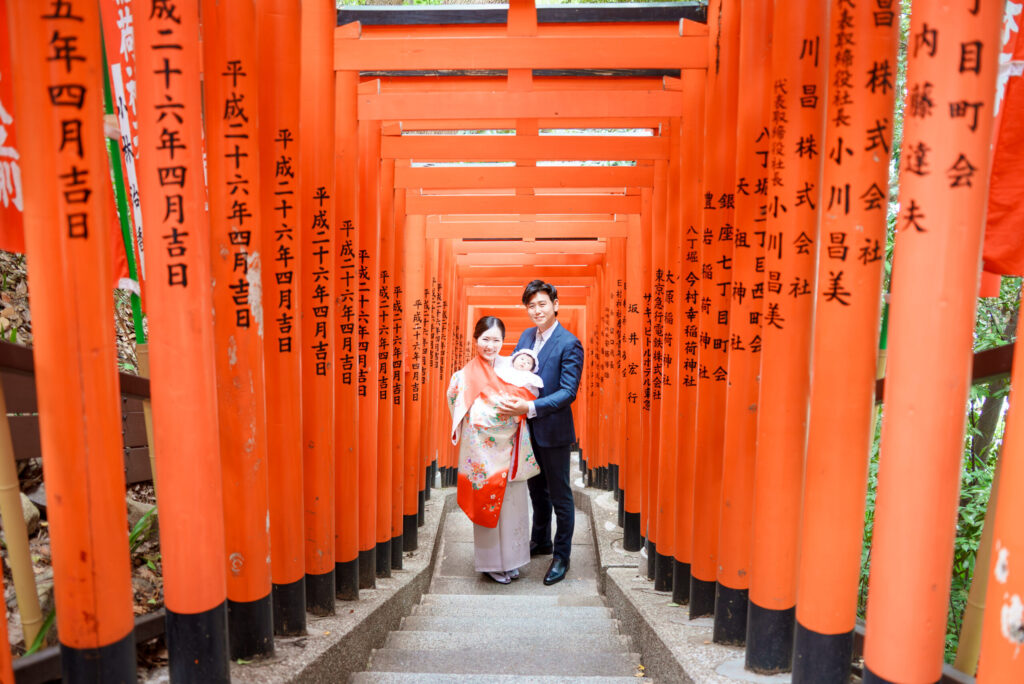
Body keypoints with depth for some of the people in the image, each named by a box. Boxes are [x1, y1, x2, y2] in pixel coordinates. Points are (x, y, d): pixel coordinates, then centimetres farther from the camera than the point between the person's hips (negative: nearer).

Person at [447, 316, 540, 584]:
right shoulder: (465, 377, -8)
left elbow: (529, 394, 11)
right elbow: (471, 417, -13)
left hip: (510, 451, 4)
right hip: (484, 452, -4)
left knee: (513, 503, 11)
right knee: (488, 503, 6)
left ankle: (511, 558, 30)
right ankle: (492, 562, 24)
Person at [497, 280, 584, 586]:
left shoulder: (569, 344, -16)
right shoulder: (526, 336, 5)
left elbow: (568, 392, -21)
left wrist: (530, 407, -30)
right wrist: (510, 400, -8)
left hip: (553, 431, -7)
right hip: (528, 429, 7)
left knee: (560, 495, 8)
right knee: (537, 490, 23)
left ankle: (561, 557, 24)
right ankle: (540, 541, 43)